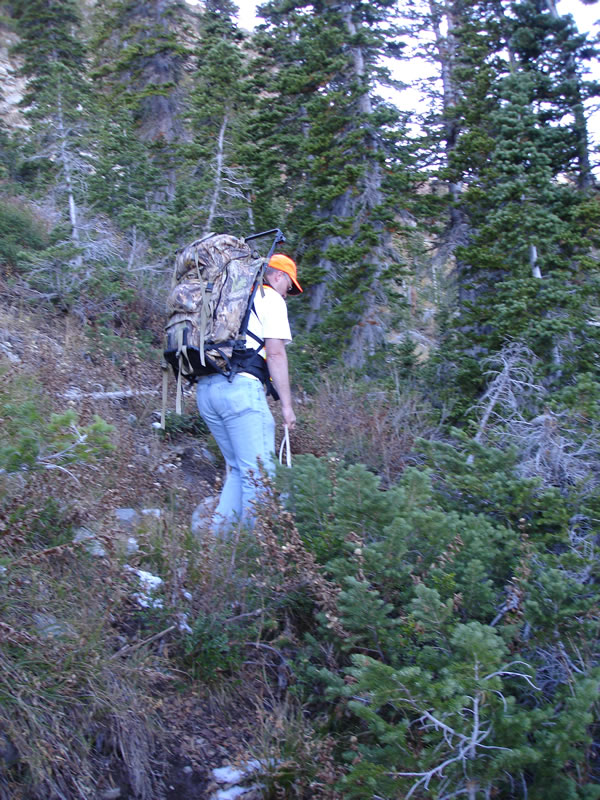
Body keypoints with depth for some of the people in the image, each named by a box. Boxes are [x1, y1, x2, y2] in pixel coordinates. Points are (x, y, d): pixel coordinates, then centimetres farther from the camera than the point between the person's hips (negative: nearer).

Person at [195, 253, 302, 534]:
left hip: (205, 388, 8)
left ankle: (216, 538, 9)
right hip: (239, 387, -8)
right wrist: (286, 404, -4)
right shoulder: (271, 299, 5)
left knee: (238, 469, 16)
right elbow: (275, 353, -5)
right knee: (259, 474, -5)